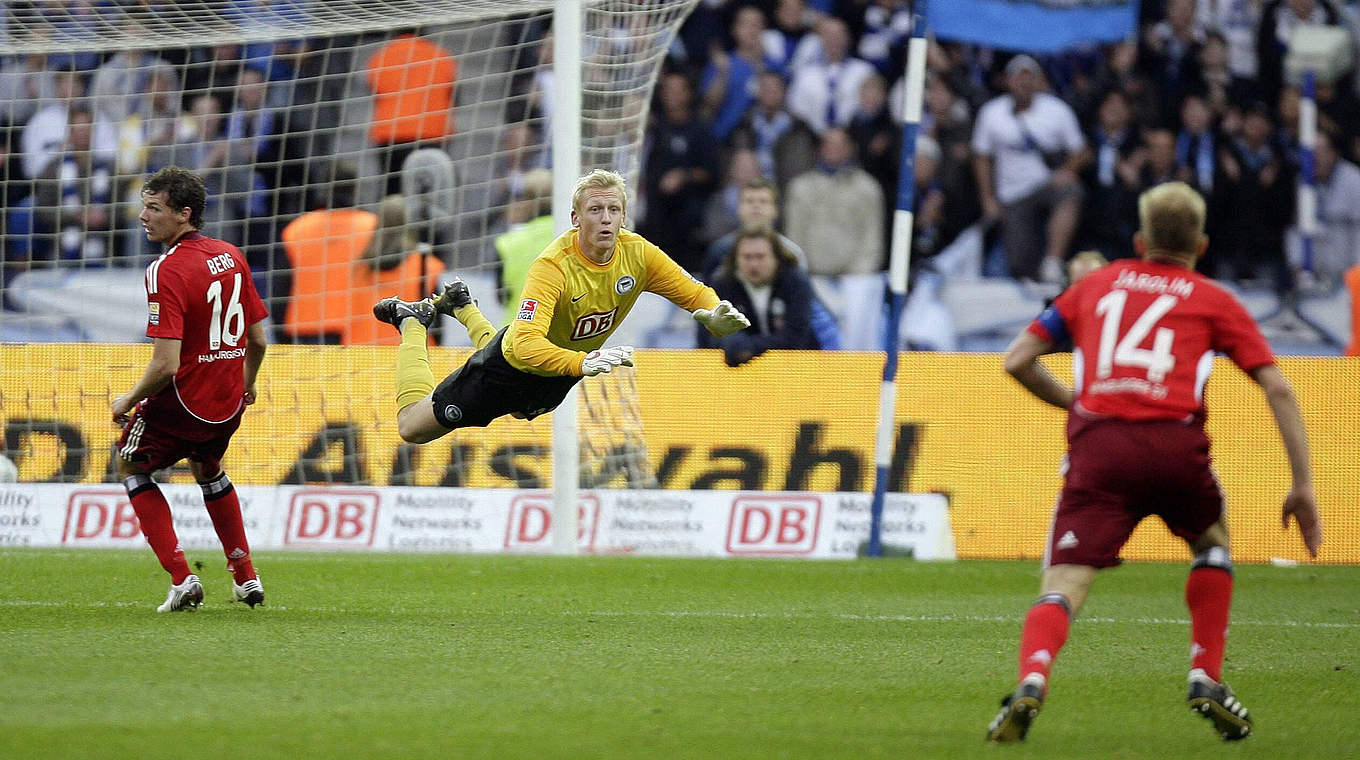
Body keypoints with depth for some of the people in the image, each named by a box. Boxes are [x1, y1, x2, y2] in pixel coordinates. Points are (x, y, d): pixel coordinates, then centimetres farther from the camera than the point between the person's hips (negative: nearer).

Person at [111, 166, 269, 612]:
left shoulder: (167, 271, -23)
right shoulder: (231, 257, 1)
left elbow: (166, 365, -27)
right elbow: (258, 339, 9)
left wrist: (128, 401, -10)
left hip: (183, 400, -7)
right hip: (228, 404, 7)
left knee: (130, 466, 18)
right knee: (207, 468, 34)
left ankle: (181, 577, 7)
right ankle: (245, 578, 34)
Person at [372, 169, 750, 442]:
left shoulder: (637, 253, -22)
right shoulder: (552, 266, -38)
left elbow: (694, 293, -10)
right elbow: (524, 346, -47)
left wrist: (713, 315, -35)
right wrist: (582, 363, -63)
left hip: (575, 361, 6)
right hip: (517, 362, -6)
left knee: (521, 410, 39)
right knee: (413, 427, 4)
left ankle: (462, 307, 52)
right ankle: (413, 321, 27)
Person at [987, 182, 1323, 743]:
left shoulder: (1097, 284, 25)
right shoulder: (1214, 300, 20)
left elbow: (1018, 360, 22)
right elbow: (1277, 387, 11)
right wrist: (1303, 486, 12)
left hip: (1096, 444, 0)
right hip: (1174, 440, 0)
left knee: (1063, 586, -4)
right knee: (1213, 542, 30)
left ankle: (1031, 682, -34)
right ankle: (1206, 678, 20)